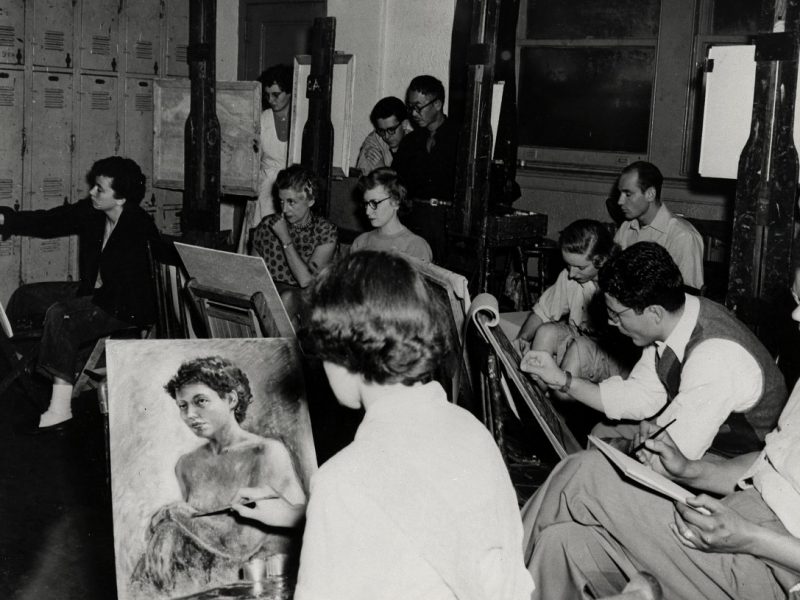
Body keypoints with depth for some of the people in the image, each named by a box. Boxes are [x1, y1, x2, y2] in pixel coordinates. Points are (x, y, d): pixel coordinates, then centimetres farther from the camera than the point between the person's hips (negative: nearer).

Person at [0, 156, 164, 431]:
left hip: (127, 307, -10)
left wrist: (91, 297, -18)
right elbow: (49, 221, 1)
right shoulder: (90, 212, -2)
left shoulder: (138, 230, -26)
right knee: (26, 296, 9)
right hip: (94, 290, 10)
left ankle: (60, 408, -29)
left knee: (60, 314, -30)